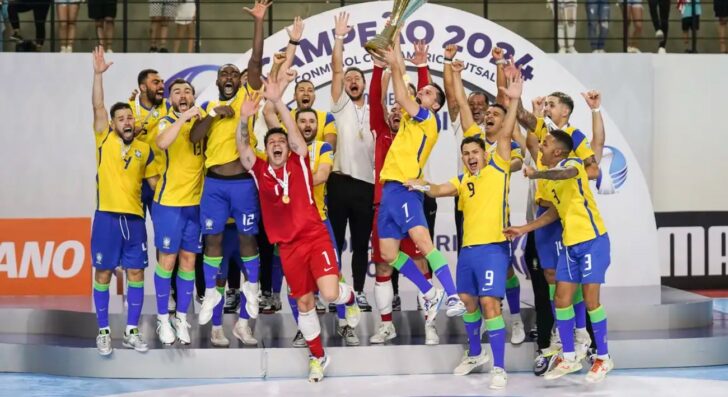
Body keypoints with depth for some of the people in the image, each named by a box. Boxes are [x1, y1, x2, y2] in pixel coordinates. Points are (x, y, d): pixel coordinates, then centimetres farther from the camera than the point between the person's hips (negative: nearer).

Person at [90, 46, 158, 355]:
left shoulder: (145, 150, 8)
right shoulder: (104, 141, 1)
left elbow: (155, 180, 16)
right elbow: (98, 107, -10)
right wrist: (98, 74, -19)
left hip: (135, 217, 3)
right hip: (107, 216, -3)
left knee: (136, 273, 4)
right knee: (103, 273, 1)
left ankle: (132, 331, 13)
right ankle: (103, 332, 9)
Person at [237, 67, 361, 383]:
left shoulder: (299, 163, 0)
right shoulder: (260, 171, 5)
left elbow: (295, 132, -14)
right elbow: (242, 148, -10)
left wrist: (277, 101, -28)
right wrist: (244, 118, -28)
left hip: (315, 237, -3)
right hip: (288, 246, 3)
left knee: (329, 293, -19)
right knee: (304, 302, 10)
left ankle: (349, 298, 18)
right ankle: (318, 356, 27)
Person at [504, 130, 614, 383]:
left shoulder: (573, 163, -11)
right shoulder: (551, 177, 14)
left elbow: (567, 174, -38)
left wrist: (537, 174, -45)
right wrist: (523, 229, 20)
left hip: (592, 240, -8)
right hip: (570, 244, 8)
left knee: (590, 299, -7)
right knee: (562, 299, 5)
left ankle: (603, 358, 7)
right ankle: (569, 358, 16)